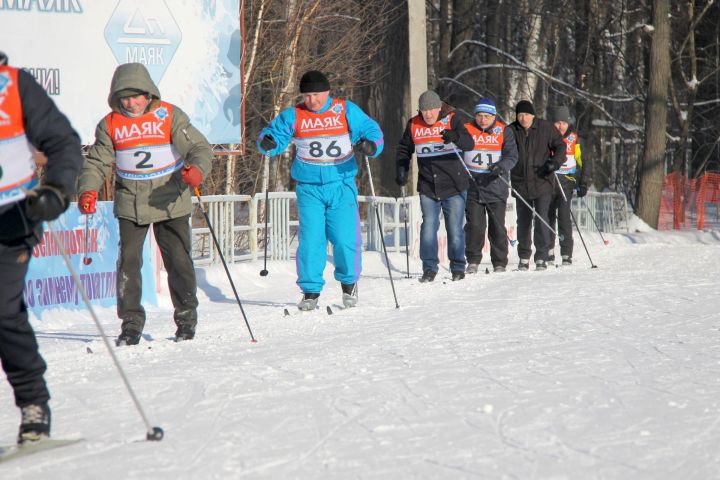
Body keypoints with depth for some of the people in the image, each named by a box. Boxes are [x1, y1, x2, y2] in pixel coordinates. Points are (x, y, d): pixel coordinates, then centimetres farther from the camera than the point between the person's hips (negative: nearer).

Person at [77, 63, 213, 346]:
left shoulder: (170, 116, -4)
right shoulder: (110, 124, 2)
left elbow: (199, 147, -8)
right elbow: (97, 162, 3)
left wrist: (197, 169, -30)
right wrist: (88, 191, -15)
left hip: (170, 202, -1)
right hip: (130, 203, 2)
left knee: (178, 260, 3)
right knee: (128, 261, -4)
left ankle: (186, 317, 18)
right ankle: (131, 323, 6)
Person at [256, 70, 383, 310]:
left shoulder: (347, 111, 1)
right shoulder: (293, 116, 3)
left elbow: (372, 131, 2)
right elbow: (274, 134, 6)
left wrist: (369, 145, -20)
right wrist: (267, 142, -18)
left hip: (341, 185, -1)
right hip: (309, 188, 1)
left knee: (345, 238, -4)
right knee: (310, 239, -5)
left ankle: (348, 282, 21)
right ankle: (310, 291, 6)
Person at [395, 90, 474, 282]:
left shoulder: (452, 120, -6)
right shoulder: (413, 125, 3)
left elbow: (469, 144, -19)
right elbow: (404, 149, 16)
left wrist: (455, 137, -40)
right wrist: (401, 171, 2)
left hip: (454, 186, -2)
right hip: (427, 188, 2)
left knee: (455, 228, 2)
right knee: (428, 227, -2)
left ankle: (458, 268, 13)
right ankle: (429, 267, 5)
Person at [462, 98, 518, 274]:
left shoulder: (504, 132, 3)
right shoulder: (466, 130, 5)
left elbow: (512, 155, -5)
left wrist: (502, 166, -26)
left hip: (496, 187, 0)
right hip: (472, 188, 0)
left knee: (497, 227, 4)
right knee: (474, 226, -7)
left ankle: (500, 264, 12)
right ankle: (473, 262, 5)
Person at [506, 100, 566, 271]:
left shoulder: (545, 128, -3)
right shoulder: (511, 131, 1)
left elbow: (560, 146, 5)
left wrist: (555, 162, -11)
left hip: (542, 182, -2)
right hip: (521, 185, 2)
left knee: (542, 220, -10)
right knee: (523, 222, 9)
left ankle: (541, 257, -4)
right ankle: (524, 258, 19)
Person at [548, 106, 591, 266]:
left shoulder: (574, 139, 5)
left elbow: (582, 163, 9)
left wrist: (583, 184, 3)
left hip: (566, 182, -2)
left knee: (564, 216, -13)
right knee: (548, 217, 4)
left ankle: (567, 254, -12)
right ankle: (549, 252, 18)